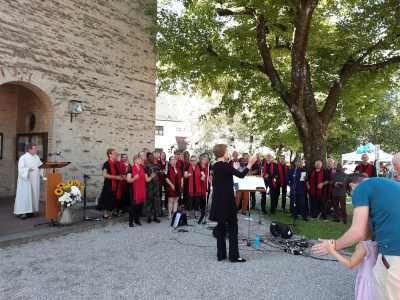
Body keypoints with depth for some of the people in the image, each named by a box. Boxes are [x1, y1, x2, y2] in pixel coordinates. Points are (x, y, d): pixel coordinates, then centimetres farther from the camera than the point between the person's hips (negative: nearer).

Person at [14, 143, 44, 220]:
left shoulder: (37, 157, 11)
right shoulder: (23, 158, -10)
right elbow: (21, 169, -17)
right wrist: (28, 169, -31)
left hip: (35, 181, 7)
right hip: (26, 180, -6)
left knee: (34, 195, 7)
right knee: (25, 195, -9)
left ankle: (31, 211, 16)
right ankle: (23, 212, -5)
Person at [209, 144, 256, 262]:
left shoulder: (215, 166, 7)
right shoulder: (226, 165, -17)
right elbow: (241, 175, -15)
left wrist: (234, 168, 30)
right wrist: (250, 164, -6)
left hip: (218, 200, 8)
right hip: (227, 200, -8)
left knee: (221, 226, 13)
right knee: (232, 226, 3)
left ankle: (221, 254, 19)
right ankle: (234, 256, 7)